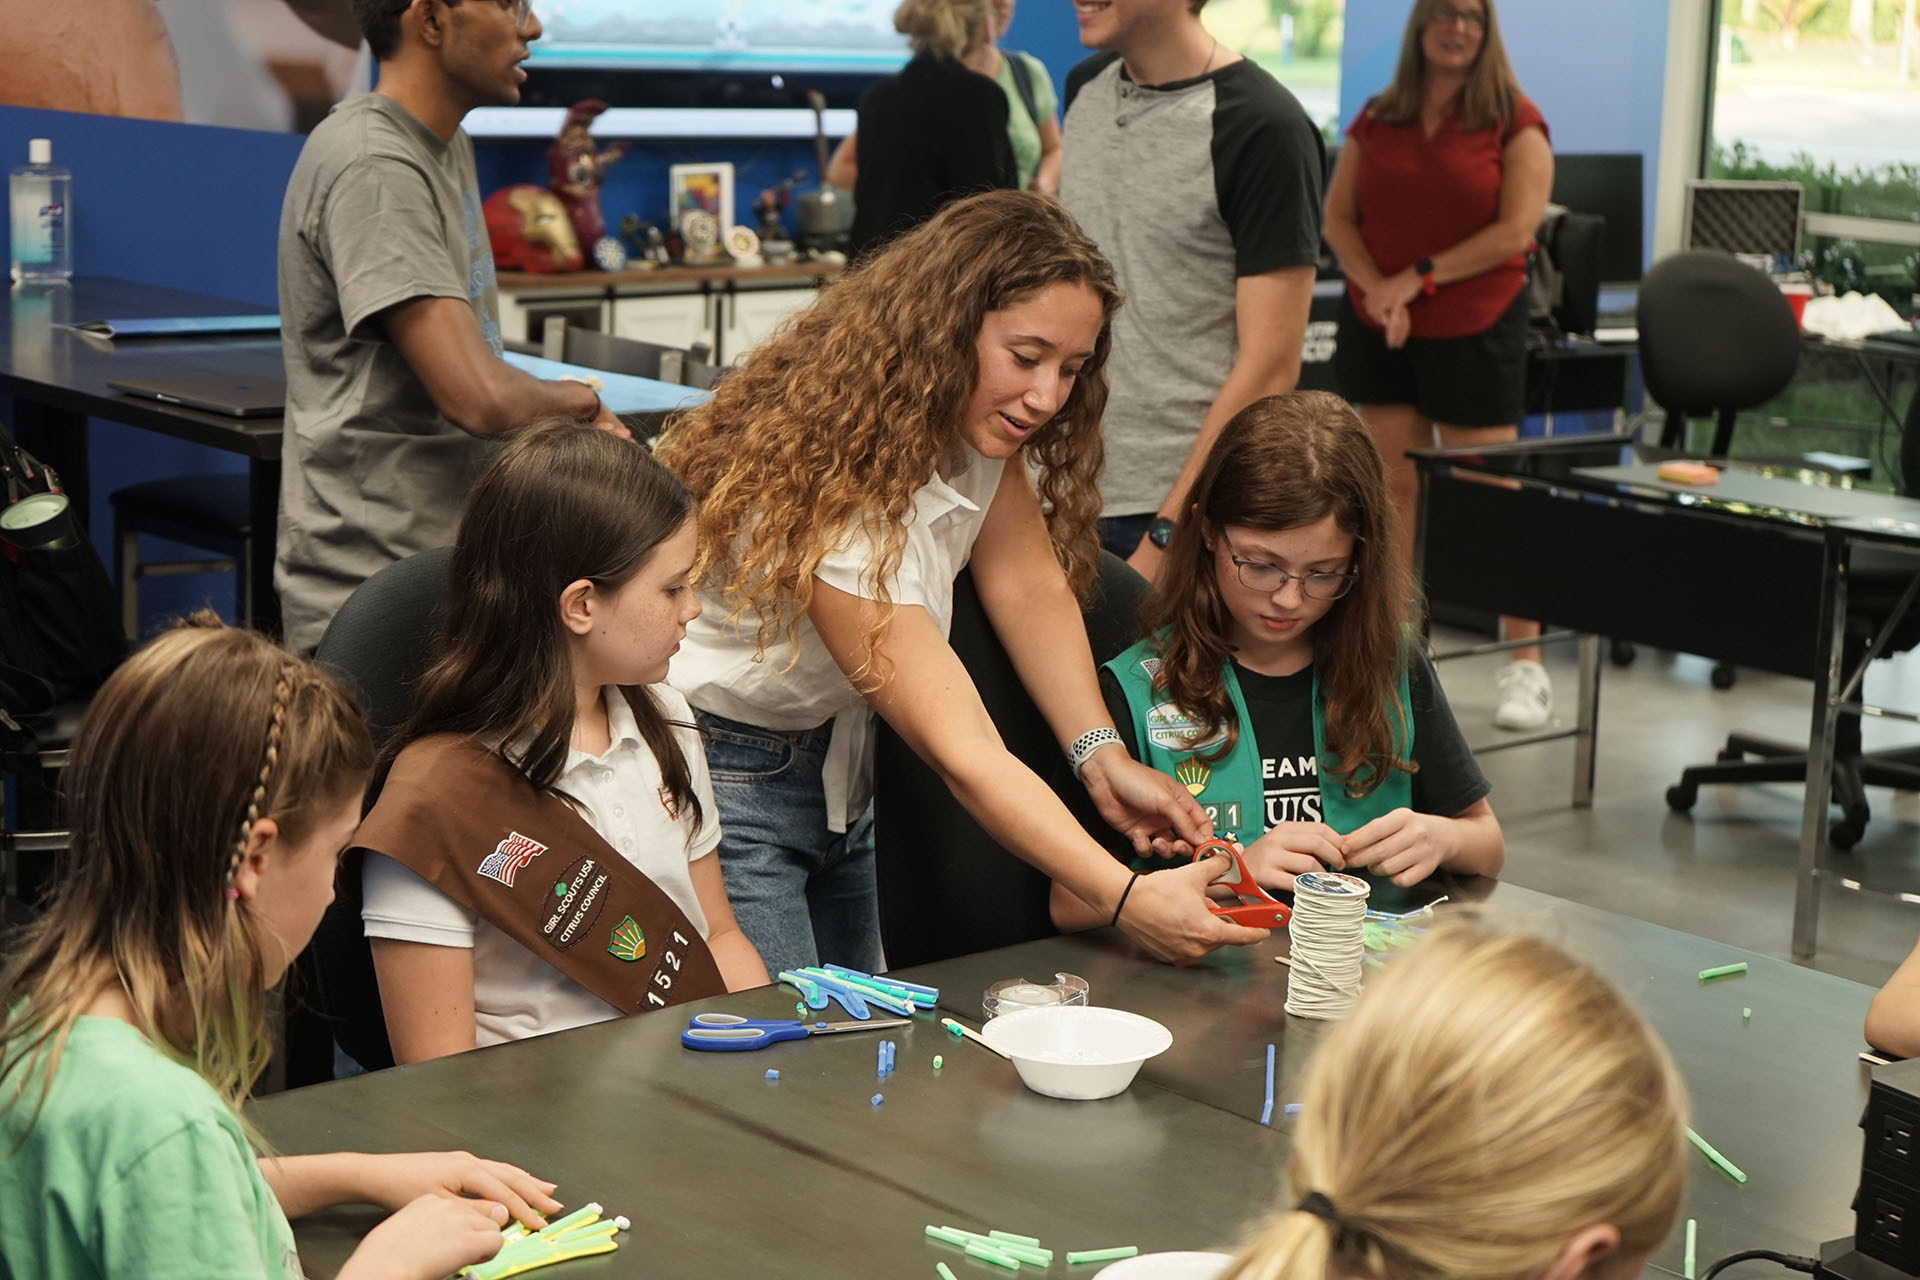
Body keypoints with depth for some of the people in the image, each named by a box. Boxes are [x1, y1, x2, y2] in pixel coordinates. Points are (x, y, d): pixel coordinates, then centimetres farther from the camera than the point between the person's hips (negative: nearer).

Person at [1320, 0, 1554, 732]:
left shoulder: (1515, 122, -3)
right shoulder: (1377, 120, 8)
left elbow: (1516, 229, -11)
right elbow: (1337, 216, 6)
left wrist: (1420, 277, -14)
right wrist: (1375, 286, -10)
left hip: (1474, 327, -4)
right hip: (1378, 327, 4)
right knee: (1393, 487, 7)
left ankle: (1527, 665, 3)